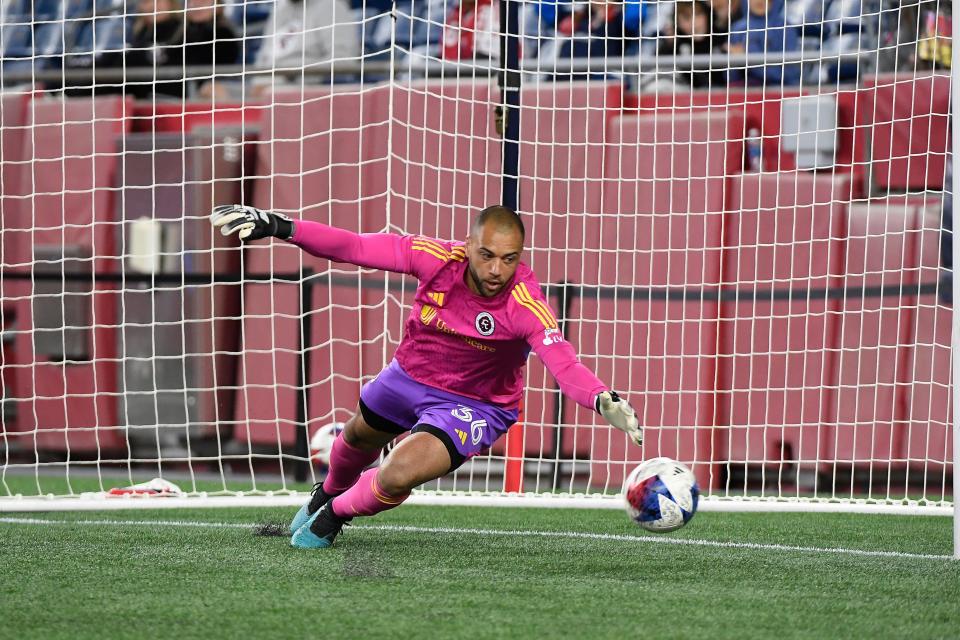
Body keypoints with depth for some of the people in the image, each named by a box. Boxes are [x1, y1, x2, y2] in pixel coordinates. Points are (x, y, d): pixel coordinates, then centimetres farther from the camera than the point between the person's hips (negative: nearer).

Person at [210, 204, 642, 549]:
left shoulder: (526, 306, -35)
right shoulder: (437, 258, -28)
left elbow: (564, 364, -47)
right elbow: (353, 248, -23)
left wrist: (602, 401, -67)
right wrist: (279, 228, -30)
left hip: (473, 406, -4)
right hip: (411, 375, 4)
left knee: (398, 476, -26)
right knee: (359, 438, 32)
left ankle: (334, 514, 10)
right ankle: (328, 492, 70)